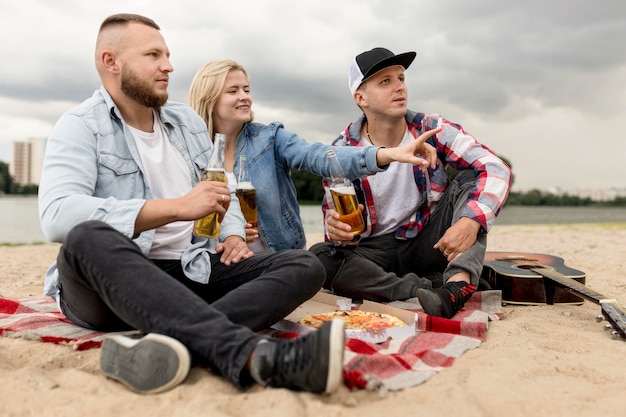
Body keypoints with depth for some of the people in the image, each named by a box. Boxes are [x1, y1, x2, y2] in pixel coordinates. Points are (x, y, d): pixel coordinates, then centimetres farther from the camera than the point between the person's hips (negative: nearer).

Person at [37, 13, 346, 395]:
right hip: (112, 280, -4)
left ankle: (167, 340, -39)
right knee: (88, 238, -38)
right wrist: (178, 207, -23)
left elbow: (223, 193, 24)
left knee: (305, 266, -13)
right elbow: (57, 215, -20)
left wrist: (234, 235, 1)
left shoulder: (188, 121, 16)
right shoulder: (81, 127, -2)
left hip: (191, 273, 5)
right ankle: (251, 353, -51)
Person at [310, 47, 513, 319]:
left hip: (429, 243, 1)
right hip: (377, 252, -1)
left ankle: (457, 285, -37)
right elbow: (338, 221, -4)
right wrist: (337, 230, -32)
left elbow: (497, 169, -15)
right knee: (318, 258, -29)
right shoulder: (342, 153, -8)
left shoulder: (431, 130, -6)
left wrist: (471, 221, -34)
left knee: (471, 178, -18)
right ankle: (431, 287, -33)